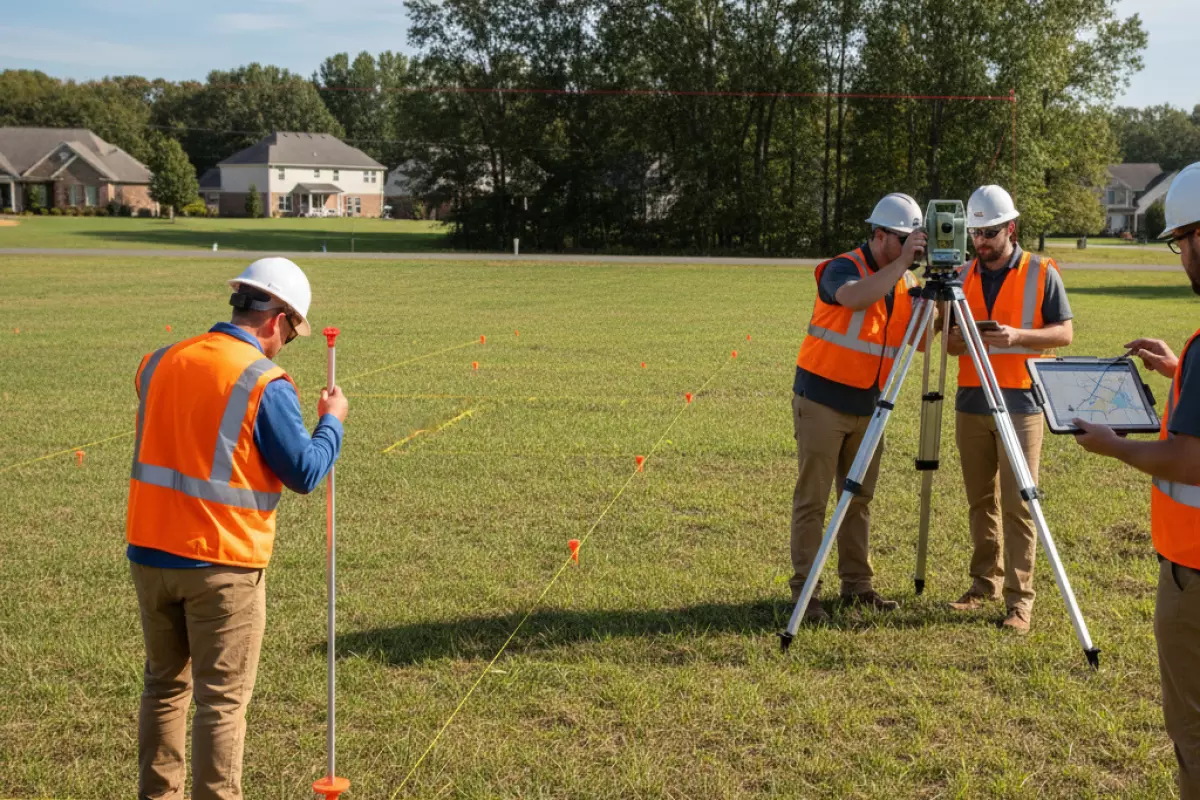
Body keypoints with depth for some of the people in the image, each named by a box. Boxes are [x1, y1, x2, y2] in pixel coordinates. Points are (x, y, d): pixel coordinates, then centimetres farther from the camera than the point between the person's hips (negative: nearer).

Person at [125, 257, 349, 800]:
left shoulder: (160, 363, 4)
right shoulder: (264, 384, -15)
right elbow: (305, 474, -10)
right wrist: (332, 421, 5)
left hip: (150, 552, 6)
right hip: (221, 565, -6)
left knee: (165, 684, 20)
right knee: (221, 699, 5)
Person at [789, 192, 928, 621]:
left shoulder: (905, 281, 8)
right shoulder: (842, 268, -12)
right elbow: (856, 296, -36)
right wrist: (902, 262, -33)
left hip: (869, 405, 6)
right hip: (822, 400, -6)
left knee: (860, 498, 11)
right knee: (812, 499, -2)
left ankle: (857, 584, 20)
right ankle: (804, 590, 2)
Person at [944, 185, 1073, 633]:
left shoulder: (1042, 273, -1)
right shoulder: (962, 276, 10)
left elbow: (1064, 332, -2)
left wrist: (1019, 335, -18)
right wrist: (955, 341, -10)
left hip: (1021, 404, -4)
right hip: (971, 402, 4)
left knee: (1018, 504, -5)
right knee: (980, 500, 10)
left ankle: (1020, 599, -1)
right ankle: (985, 584, 21)